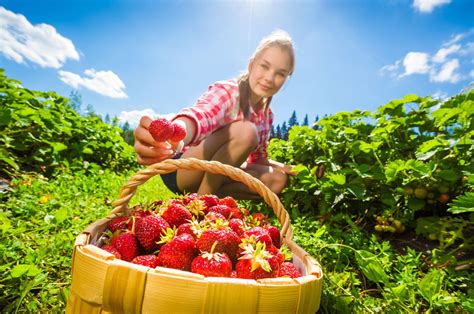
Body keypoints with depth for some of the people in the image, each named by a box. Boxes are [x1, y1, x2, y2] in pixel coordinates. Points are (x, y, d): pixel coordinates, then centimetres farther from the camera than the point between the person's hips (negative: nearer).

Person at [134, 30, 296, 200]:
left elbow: (257, 158, 13)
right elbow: (200, 114, -41)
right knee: (245, 131, -29)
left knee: (278, 179, -11)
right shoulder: (226, 90, -18)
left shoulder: (266, 116, 3)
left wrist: (278, 165, -8)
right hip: (181, 168, -6)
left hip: (216, 175, 7)